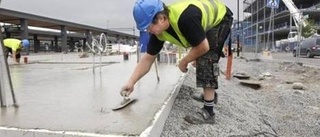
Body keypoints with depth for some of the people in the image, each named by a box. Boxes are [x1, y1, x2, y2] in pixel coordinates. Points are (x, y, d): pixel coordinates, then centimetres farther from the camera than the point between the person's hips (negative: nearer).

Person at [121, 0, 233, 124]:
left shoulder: (185, 17, -44)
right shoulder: (158, 31, -18)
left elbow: (203, 47, -32)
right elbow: (148, 58, -12)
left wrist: (183, 62, -18)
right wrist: (131, 82, -20)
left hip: (220, 19, -8)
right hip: (207, 22, 8)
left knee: (206, 58, -22)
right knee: (201, 57, 16)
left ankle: (208, 111, -17)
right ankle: (210, 93, 38)